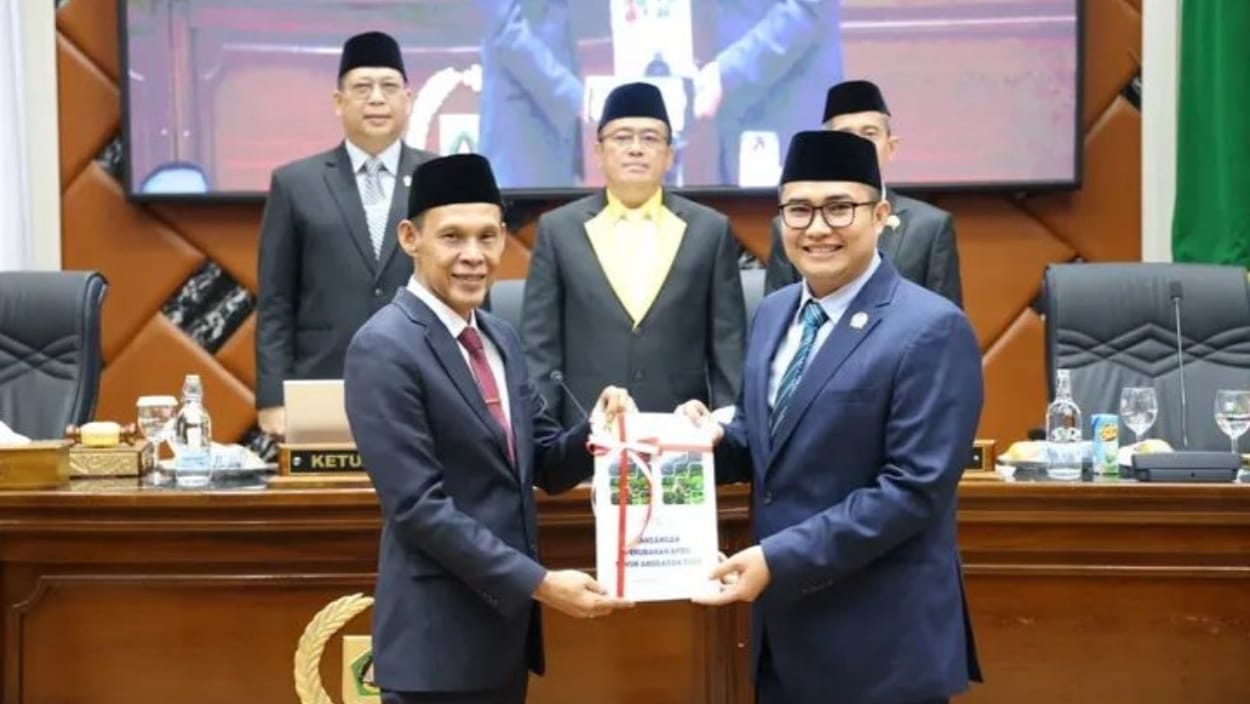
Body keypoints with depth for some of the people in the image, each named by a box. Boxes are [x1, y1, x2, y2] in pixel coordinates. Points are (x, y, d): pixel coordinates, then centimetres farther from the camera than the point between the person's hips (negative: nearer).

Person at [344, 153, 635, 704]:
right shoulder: (384, 349, -15)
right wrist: (539, 583, -20)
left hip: (504, 624, 8)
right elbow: (418, 505, -20)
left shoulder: (501, 338, 11)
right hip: (439, 636, -8)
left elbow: (546, 466, 13)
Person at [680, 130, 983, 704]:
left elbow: (914, 488, -20)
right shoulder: (774, 313, 9)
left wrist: (779, 559, -22)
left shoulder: (931, 329, -15)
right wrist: (715, 438, -5)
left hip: (880, 640, -7)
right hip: (783, 625, 7)